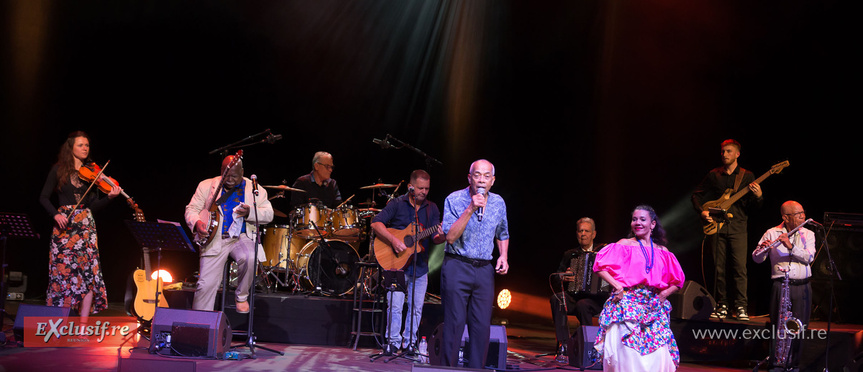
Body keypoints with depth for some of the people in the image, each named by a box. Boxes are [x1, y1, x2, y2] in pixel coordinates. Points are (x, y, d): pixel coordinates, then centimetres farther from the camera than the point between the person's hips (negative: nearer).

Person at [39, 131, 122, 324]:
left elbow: (94, 205, 4)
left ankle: (83, 324, -6)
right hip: (64, 225, -1)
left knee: (89, 273, -8)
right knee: (62, 272, -3)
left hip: (85, 226, 1)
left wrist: (109, 196, -14)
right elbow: (44, 198, 3)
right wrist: (56, 214, -13)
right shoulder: (59, 170, 4)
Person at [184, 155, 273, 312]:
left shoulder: (254, 189, 7)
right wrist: (196, 223, -14)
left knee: (249, 258, -33)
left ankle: (241, 295, -6)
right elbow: (191, 209, 9)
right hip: (214, 239, 0)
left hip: (242, 237, 0)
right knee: (206, 284, -12)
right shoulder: (206, 186, 9)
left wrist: (249, 212, -16)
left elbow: (268, 214, 3)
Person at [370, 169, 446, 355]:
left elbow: (435, 236, 4)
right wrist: (393, 240, -23)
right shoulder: (397, 204, -2)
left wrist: (444, 236, -20)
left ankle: (409, 342, 20)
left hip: (421, 267, 4)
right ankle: (393, 341, 6)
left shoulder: (432, 208, 10)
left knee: (416, 308, 8)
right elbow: (376, 223, -11)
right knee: (395, 306, -6)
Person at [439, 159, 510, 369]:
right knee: (454, 323, -3)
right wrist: (471, 209, -22)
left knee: (482, 326, 3)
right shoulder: (454, 200, -6)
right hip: (457, 267, -4)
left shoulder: (498, 203, 8)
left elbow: (502, 235, 25)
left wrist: (503, 256, 7)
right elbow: (450, 237, -17)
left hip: (485, 270, 4)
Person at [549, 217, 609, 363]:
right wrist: (563, 277, -13)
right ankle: (563, 346, -31)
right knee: (556, 298, -28)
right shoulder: (570, 254, 16)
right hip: (574, 297, 3)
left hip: (596, 297, -3)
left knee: (582, 305, -35)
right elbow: (555, 279, 9)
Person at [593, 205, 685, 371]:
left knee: (657, 355, -4)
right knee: (628, 354, -11)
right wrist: (618, 287, -11)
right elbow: (600, 266, -4)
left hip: (653, 306, 3)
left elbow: (677, 281, 20)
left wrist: (664, 293, 3)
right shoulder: (625, 245, 4)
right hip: (627, 303, -3)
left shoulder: (662, 251, 13)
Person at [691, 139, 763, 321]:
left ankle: (741, 307, -5)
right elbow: (696, 195, 17)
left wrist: (758, 197, -15)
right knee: (720, 268, 2)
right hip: (717, 225, 2)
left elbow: (755, 207, 7)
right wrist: (702, 211, 2)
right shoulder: (714, 175, 11)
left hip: (738, 227, -2)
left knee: (740, 267, -9)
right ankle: (722, 305, 10)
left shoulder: (747, 176, 8)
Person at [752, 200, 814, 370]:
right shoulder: (772, 233, 5)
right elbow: (757, 259, 2)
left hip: (803, 287, 2)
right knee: (780, 326, -6)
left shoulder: (808, 234, 10)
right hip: (781, 285, -2)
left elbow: (809, 257, -6)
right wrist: (762, 249, -20)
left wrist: (791, 246, -19)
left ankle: (794, 364, 12)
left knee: (799, 327, 2)